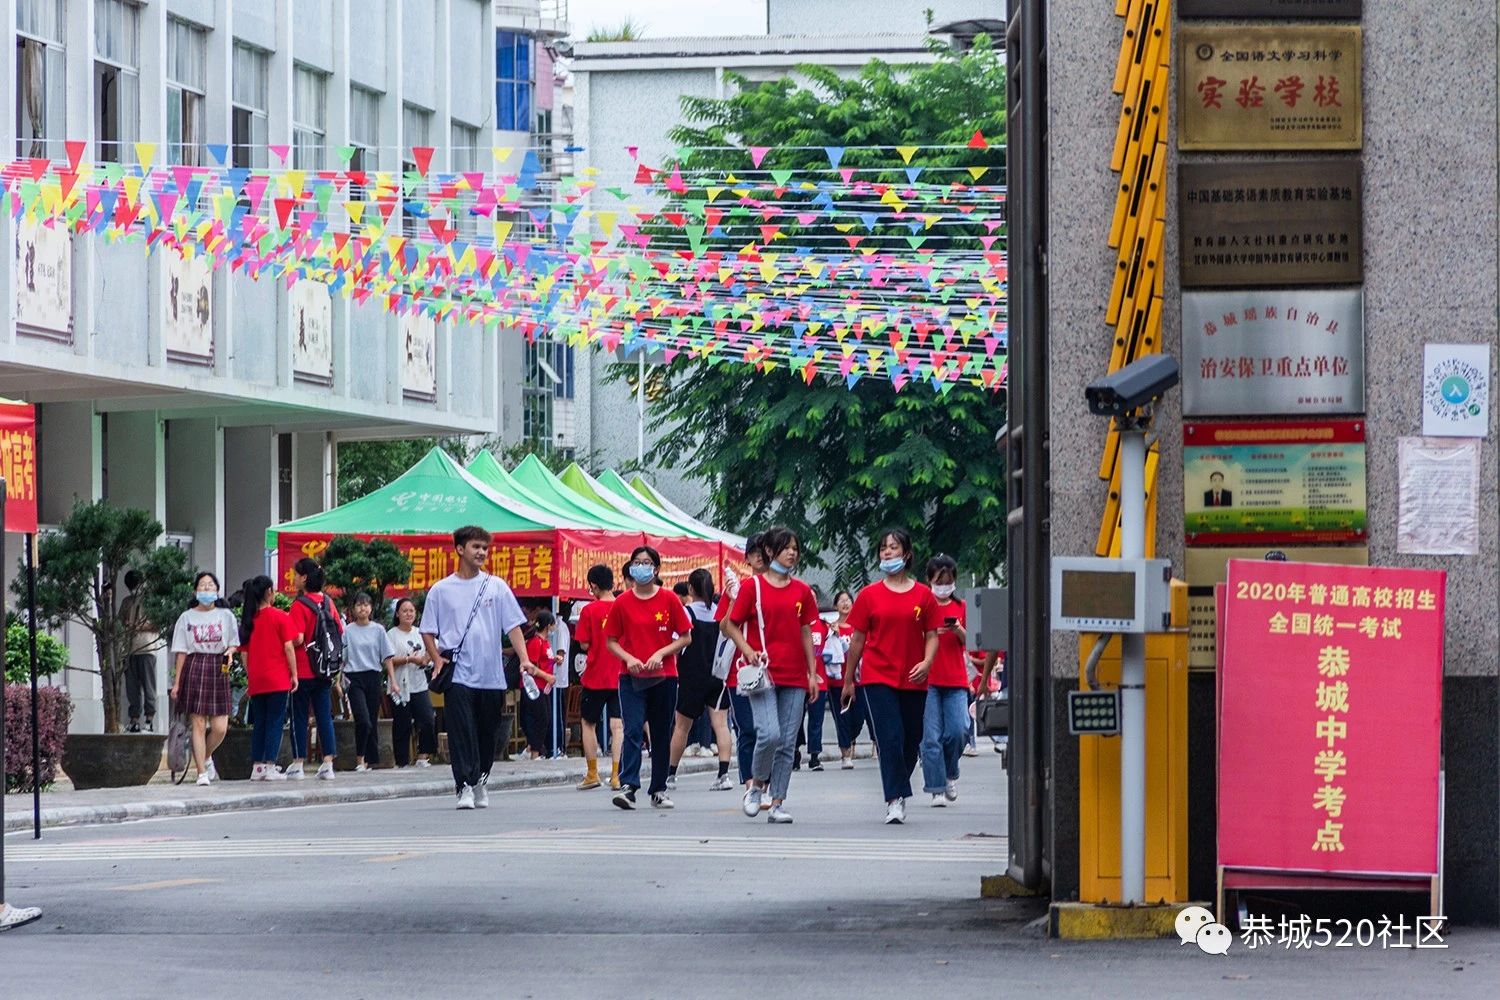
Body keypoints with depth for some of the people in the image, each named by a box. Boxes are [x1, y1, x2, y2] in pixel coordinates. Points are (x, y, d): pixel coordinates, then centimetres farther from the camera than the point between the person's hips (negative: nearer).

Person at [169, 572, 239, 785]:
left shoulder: (226, 616, 10)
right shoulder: (187, 618, 8)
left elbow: (234, 644, 14)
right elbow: (181, 652, 7)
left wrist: (229, 652, -10)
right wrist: (177, 682, 2)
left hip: (218, 671, 1)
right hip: (194, 668, -1)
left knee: (220, 728, -5)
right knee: (198, 724, -6)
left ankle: (206, 757, 25)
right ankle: (202, 772, -1)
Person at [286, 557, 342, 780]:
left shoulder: (299, 605, -13)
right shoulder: (328, 602, 5)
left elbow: (298, 639, -21)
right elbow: (340, 632, 9)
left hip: (303, 670, -5)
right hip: (325, 670, 5)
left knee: (299, 716, 4)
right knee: (325, 715, 7)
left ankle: (298, 764, 7)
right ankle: (328, 764, 4)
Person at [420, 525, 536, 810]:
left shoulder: (497, 587, 8)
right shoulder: (441, 590, 6)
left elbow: (513, 626, 5)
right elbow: (428, 631, 9)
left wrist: (524, 659, -8)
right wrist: (437, 660, -7)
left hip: (492, 676, 2)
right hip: (458, 676, -2)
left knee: (487, 734, 9)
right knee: (461, 733, -11)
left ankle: (480, 782, 25)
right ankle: (465, 787, -13)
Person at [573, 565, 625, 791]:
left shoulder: (590, 610, -9)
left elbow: (584, 645, -8)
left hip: (595, 677, -2)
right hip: (621, 676, 2)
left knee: (589, 723, 12)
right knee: (617, 725, 2)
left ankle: (592, 774, 12)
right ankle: (616, 775, -4)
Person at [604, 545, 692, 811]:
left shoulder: (669, 599, 1)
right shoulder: (622, 602, 2)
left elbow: (685, 637, 3)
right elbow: (611, 641, 7)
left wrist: (661, 653, -12)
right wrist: (628, 658, -12)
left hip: (664, 676, 1)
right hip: (631, 678, -1)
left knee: (662, 735, 8)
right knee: (633, 731, -14)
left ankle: (659, 791, 18)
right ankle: (627, 786, -21)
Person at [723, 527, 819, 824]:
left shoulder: (802, 591, 10)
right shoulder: (753, 587, -1)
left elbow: (806, 634, 14)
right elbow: (731, 626, 3)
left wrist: (813, 674, 10)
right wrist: (749, 652, -13)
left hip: (794, 677, 4)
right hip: (763, 673, -4)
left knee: (788, 743, 1)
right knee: (770, 734, -19)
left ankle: (777, 803, 7)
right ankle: (756, 784, 7)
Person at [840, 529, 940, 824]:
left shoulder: (923, 595, 5)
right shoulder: (869, 595, 4)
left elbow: (932, 635, 7)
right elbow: (857, 639, 8)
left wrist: (927, 662, -13)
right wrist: (848, 681, 10)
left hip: (913, 681, 2)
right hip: (877, 677, -2)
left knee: (911, 742, 8)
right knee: (890, 738, -14)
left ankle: (896, 796, 26)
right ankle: (896, 800, -14)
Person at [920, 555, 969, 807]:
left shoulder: (960, 607, 12)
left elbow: (968, 642, 9)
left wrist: (959, 630, -12)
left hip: (956, 681, 2)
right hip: (928, 680, -2)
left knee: (958, 731, -11)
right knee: (931, 737, -7)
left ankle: (950, 774, 15)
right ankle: (937, 789, -2)